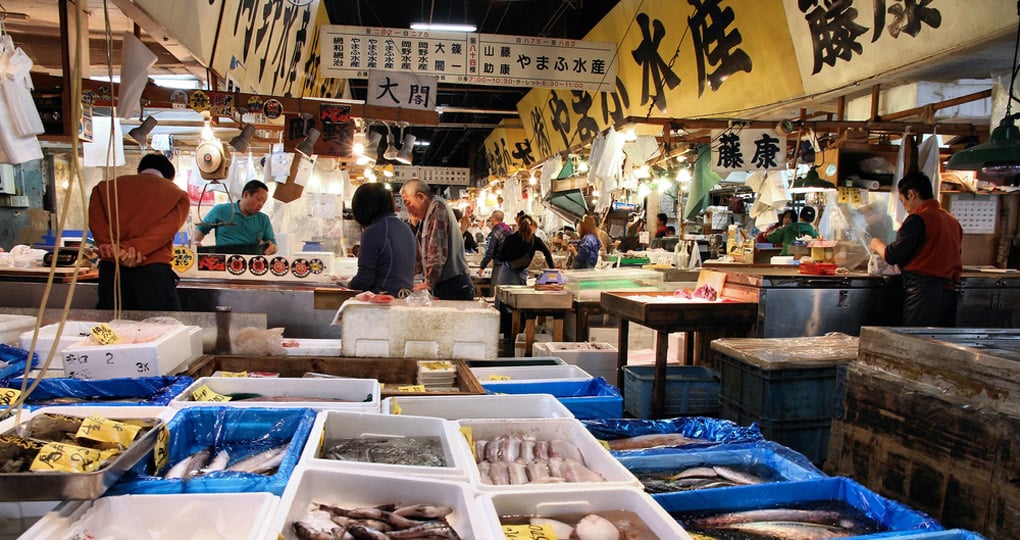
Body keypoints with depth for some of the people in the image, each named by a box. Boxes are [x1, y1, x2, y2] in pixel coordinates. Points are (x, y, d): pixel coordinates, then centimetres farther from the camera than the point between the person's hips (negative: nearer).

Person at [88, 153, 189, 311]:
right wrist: (134, 248, -17)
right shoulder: (177, 195, 12)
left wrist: (113, 248, -13)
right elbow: (168, 227, -8)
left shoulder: (108, 186, 19)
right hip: (153, 268, -3)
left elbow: (96, 219, -1)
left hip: (111, 267, 3)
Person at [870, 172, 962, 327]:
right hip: (948, 290, 8)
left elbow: (893, 256, -12)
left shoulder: (918, 219, -11)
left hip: (923, 291, -8)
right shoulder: (952, 220, 14)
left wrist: (878, 245, 8)